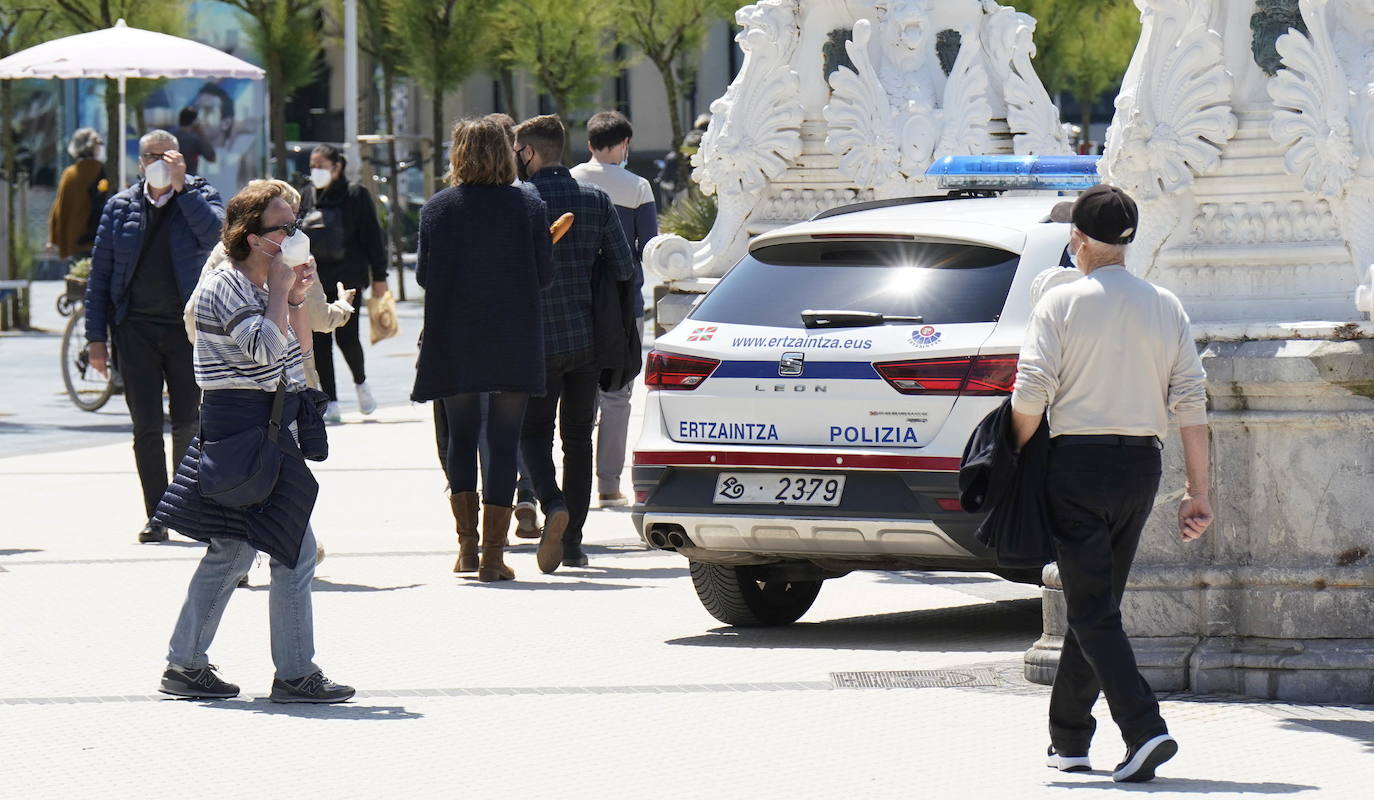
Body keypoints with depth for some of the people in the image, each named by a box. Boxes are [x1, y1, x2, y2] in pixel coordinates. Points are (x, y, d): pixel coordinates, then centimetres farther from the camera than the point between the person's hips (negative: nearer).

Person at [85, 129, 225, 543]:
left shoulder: (200, 197, 4)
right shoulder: (121, 207, 8)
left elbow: (214, 232, -18)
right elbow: (100, 273, 9)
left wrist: (181, 186, -15)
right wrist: (97, 337, 3)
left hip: (187, 327, -1)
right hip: (136, 330, 1)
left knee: (187, 424, 1)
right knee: (146, 427, -1)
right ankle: (156, 516, 3)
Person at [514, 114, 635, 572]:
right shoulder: (596, 200, 2)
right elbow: (623, 269, 1)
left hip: (538, 341, -3)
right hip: (588, 340, 3)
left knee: (533, 431, 8)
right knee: (578, 436, 12)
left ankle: (553, 503, -20)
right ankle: (572, 542, 10)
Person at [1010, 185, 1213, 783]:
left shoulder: (1061, 303, -6)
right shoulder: (1165, 308, 6)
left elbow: (1031, 395, -12)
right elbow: (1191, 402, 3)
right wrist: (1198, 492, 6)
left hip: (1078, 463, -5)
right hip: (1141, 464, 5)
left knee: (1093, 610, -5)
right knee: (1095, 602, 17)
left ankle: (1144, 730, -21)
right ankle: (1068, 738, 23)